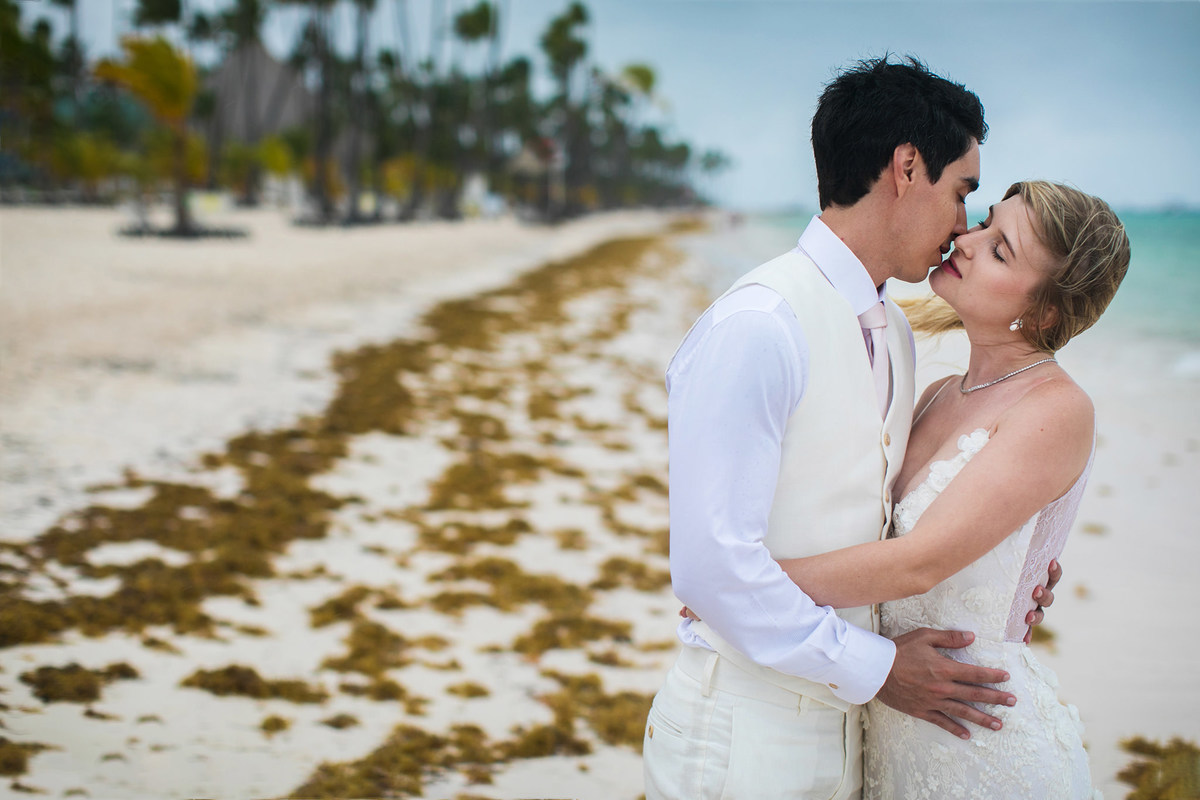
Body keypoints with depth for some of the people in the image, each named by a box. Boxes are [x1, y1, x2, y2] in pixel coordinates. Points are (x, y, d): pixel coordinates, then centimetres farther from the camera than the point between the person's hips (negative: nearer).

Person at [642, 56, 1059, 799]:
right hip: (747, 734, -8)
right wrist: (874, 667, -16)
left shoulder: (894, 333, 10)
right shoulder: (756, 327, -19)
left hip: (841, 728, 8)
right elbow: (713, 561, -24)